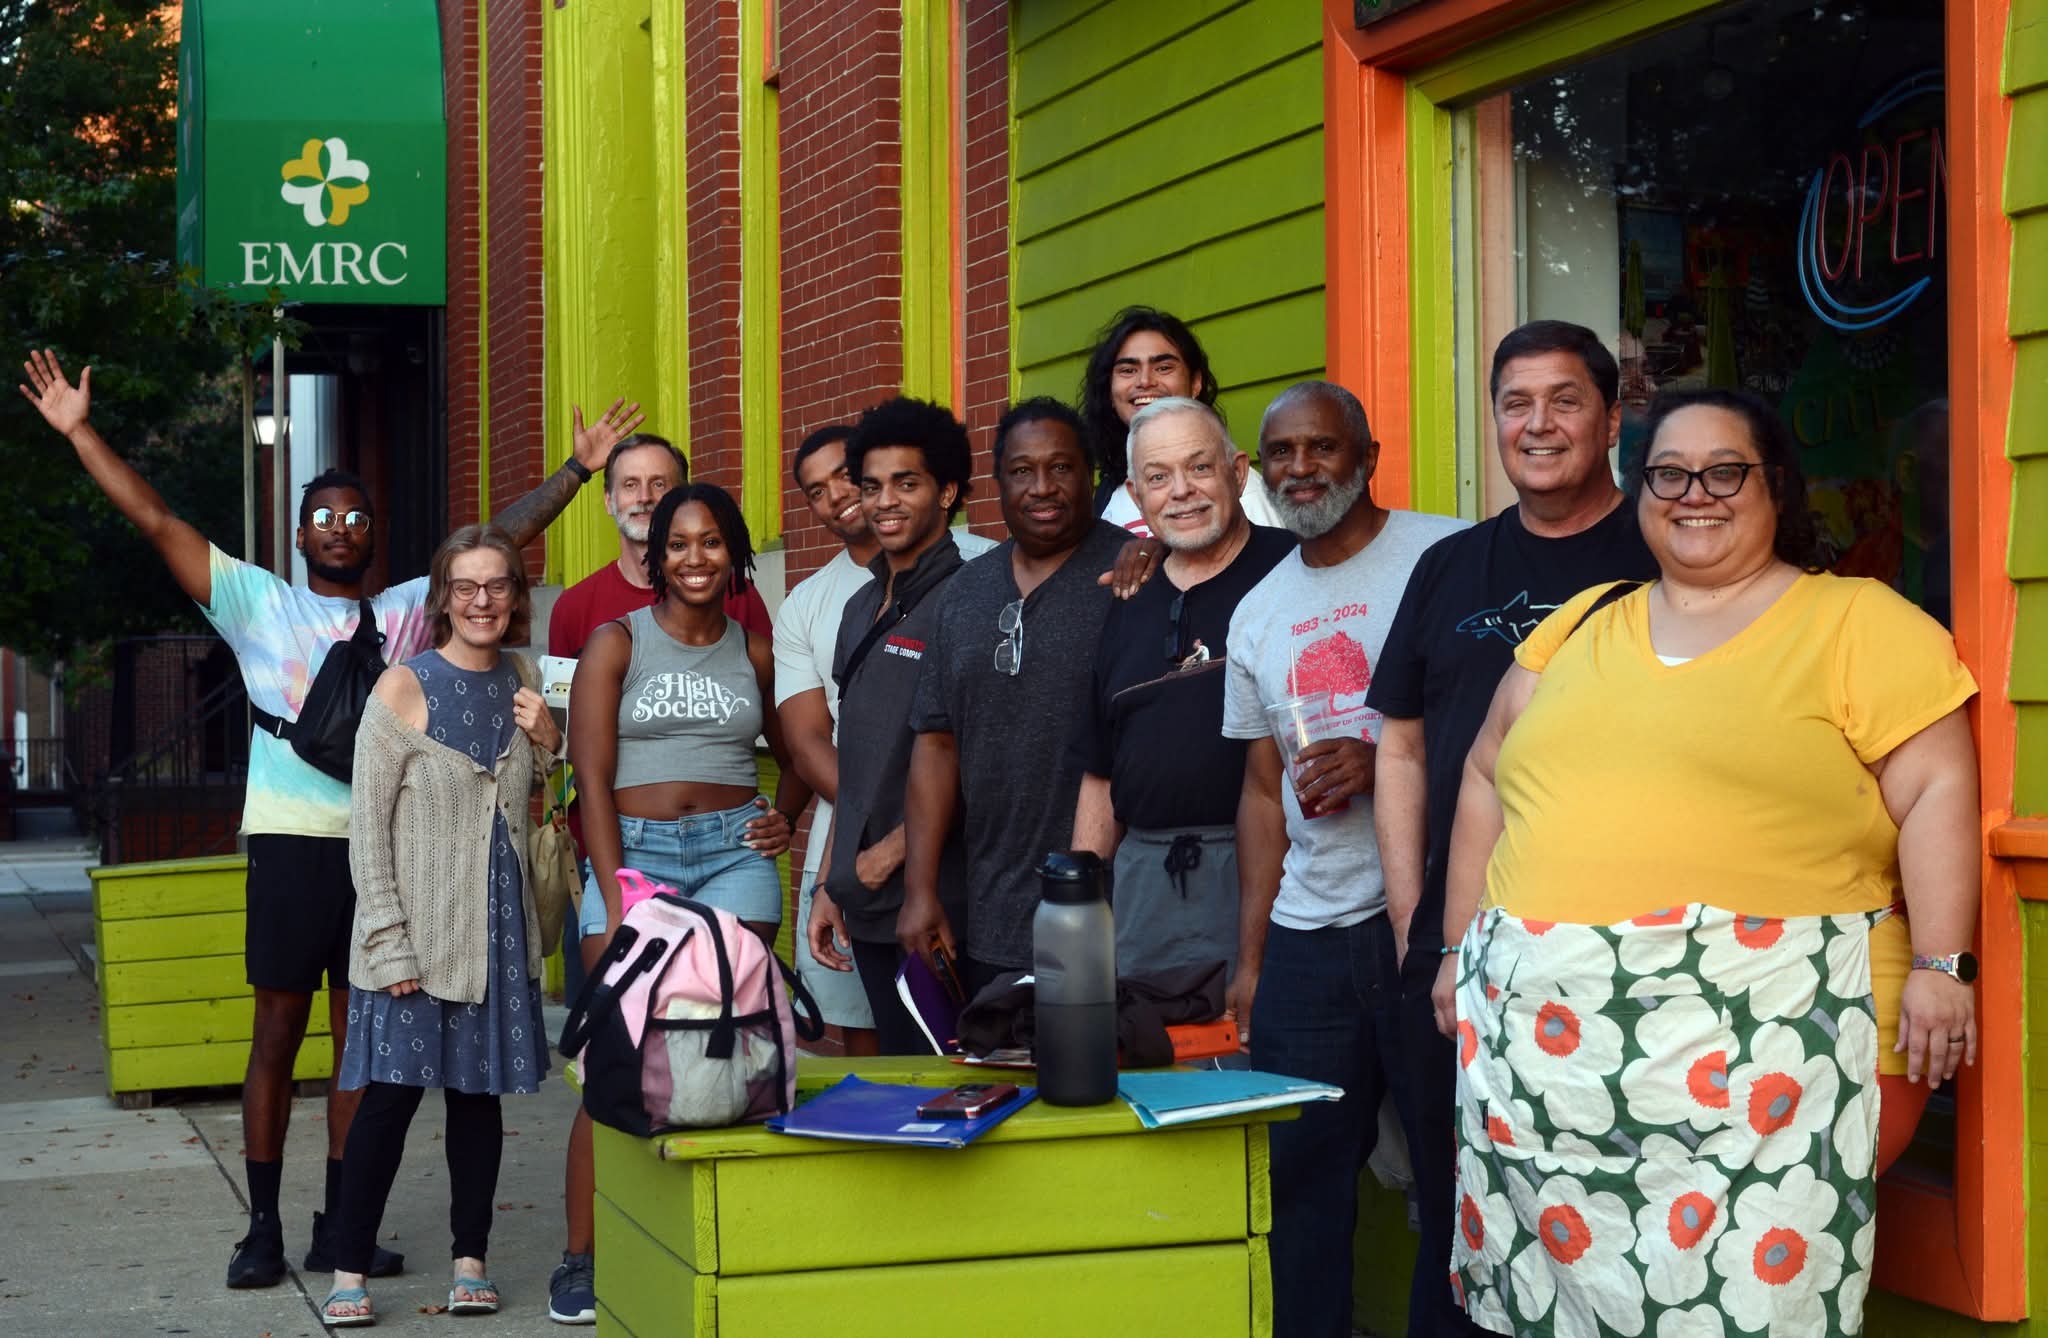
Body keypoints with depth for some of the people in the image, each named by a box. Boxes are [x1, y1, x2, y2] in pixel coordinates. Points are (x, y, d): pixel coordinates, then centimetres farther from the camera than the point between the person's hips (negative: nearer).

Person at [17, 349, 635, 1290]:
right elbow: (156, 522, 3)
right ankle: (262, 1226, 7)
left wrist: (577, 469, 8)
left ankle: (338, 1227, 11)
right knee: (278, 1028, 1)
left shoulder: (409, 610, 14)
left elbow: (504, 536, 13)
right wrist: (80, 434, -2)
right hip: (293, 841, -2)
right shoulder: (260, 604, 8)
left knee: (364, 1036, 5)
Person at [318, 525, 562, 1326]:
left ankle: (471, 1262, 16)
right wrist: (389, 943, -12)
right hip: (416, 929, -4)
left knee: (478, 1091, 8)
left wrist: (547, 742, 1)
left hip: (497, 927, 5)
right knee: (391, 1093, -6)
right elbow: (368, 827, -7)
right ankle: (349, 1274, 2)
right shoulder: (405, 688, -6)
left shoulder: (522, 688, 9)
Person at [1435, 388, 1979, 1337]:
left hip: (1767, 1041, -5)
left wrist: (1941, 965, -11)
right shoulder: (1581, 625, 18)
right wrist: (1461, 948, 18)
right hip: (1540, 1032, 5)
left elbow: (1936, 793, -3)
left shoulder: (1857, 623, 3)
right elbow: (1487, 779, 23)